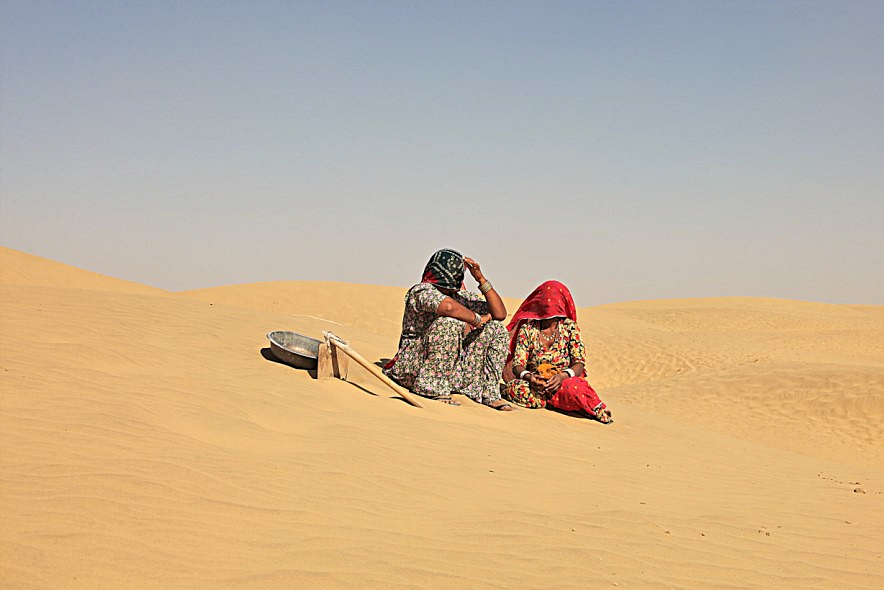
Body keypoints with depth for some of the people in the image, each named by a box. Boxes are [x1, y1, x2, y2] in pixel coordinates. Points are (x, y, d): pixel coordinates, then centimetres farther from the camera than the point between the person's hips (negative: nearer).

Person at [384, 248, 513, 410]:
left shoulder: (462, 296, 10)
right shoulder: (422, 291, -13)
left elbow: (500, 314, 4)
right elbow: (449, 307, -35)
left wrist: (481, 279, -3)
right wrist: (477, 320, -18)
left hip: (452, 370, 7)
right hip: (414, 369, -7)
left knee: (496, 328, 1)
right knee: (450, 322, -31)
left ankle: (489, 393, -3)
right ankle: (436, 389, -25)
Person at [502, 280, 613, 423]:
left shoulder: (570, 327, 4)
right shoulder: (527, 328, 5)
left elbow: (579, 364, -3)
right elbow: (517, 365, -2)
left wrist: (563, 376, -25)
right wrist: (528, 377, -26)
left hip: (564, 382, -3)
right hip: (535, 384, 3)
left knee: (573, 388, -41)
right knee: (513, 389, -34)